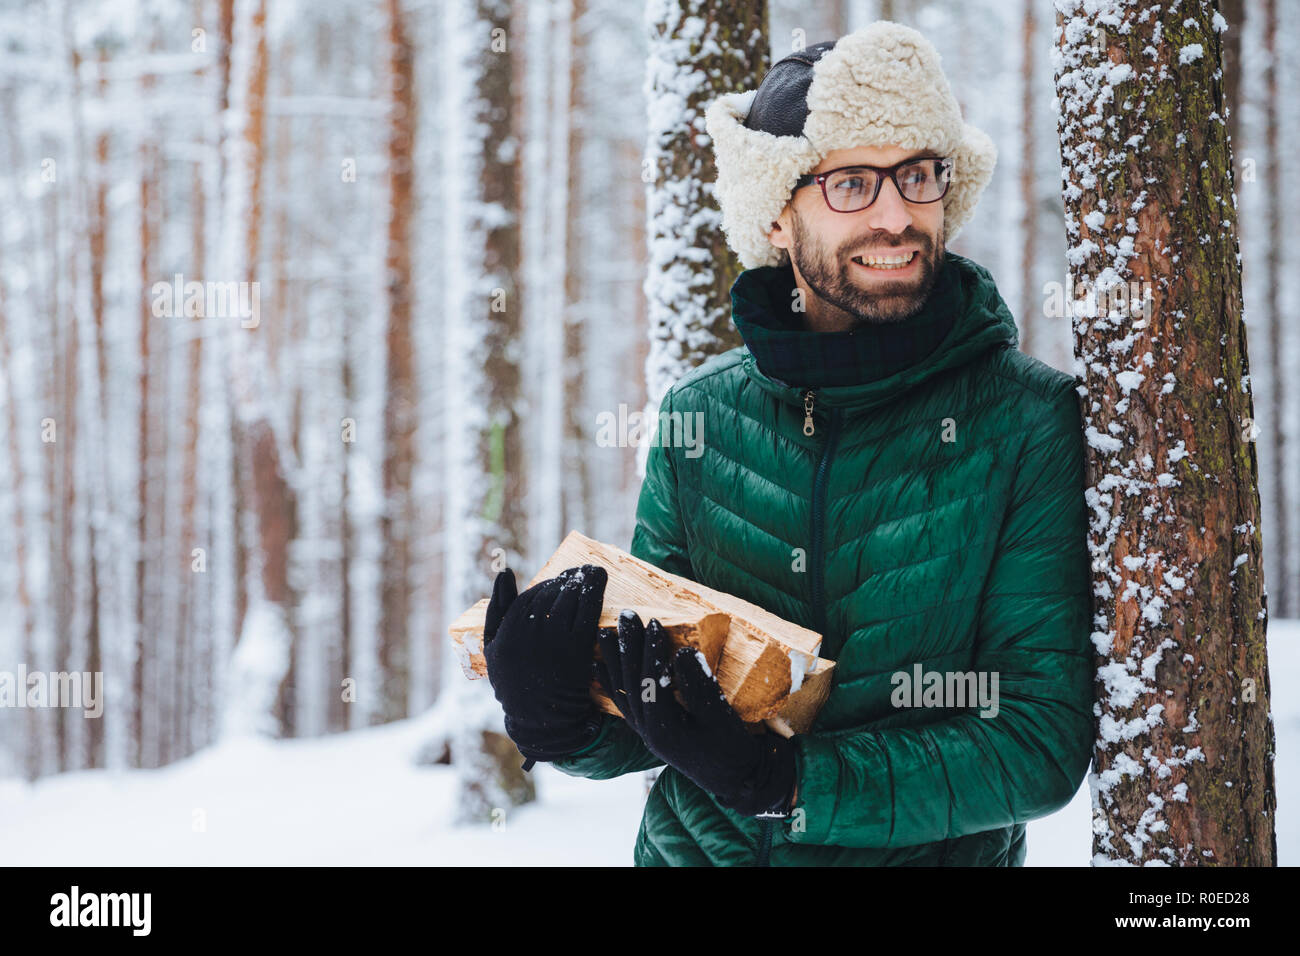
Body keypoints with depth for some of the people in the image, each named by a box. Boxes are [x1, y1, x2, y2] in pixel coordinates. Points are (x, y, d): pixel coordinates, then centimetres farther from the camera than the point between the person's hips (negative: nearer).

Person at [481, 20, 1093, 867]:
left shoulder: (1032, 423, -7)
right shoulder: (702, 414, 2)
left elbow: (1042, 744, -11)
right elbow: (646, 720, 9)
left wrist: (780, 781, -19)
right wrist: (558, 718, -12)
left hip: (927, 855, -3)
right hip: (691, 849, 3)